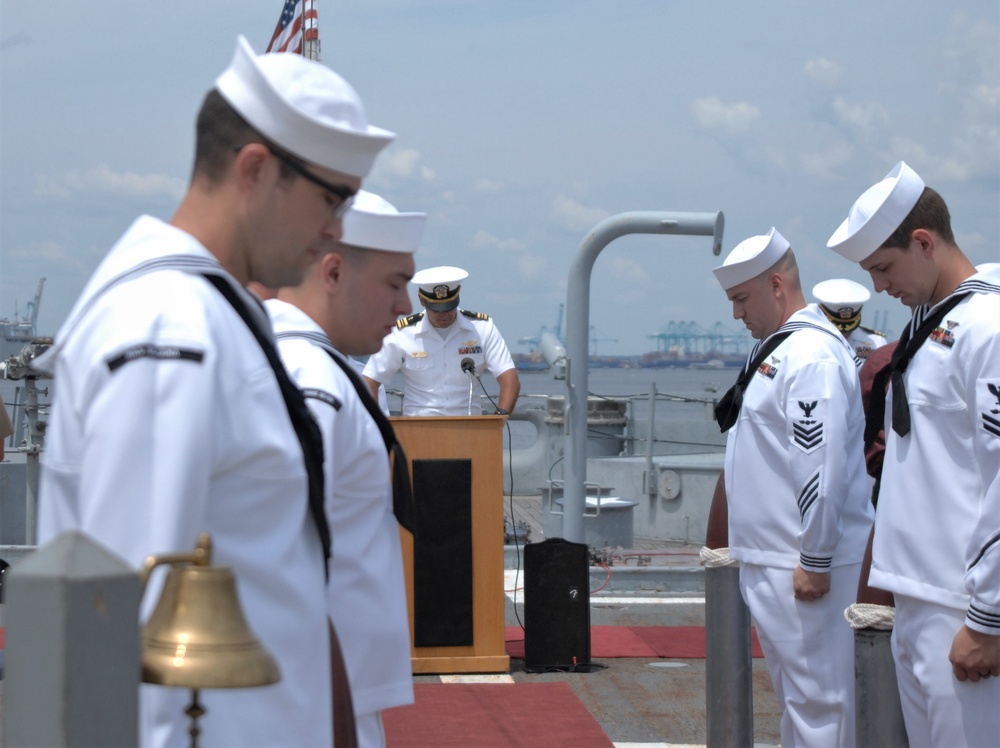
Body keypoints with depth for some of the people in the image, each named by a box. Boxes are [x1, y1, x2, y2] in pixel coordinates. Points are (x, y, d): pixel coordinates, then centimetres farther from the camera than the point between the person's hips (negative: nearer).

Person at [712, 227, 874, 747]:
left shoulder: (811, 353, -17)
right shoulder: (779, 348, 15)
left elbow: (824, 465, -23)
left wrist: (815, 560, -22)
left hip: (802, 566, -10)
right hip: (771, 559, 10)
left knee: (817, 697, -5)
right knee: (793, 690, 17)